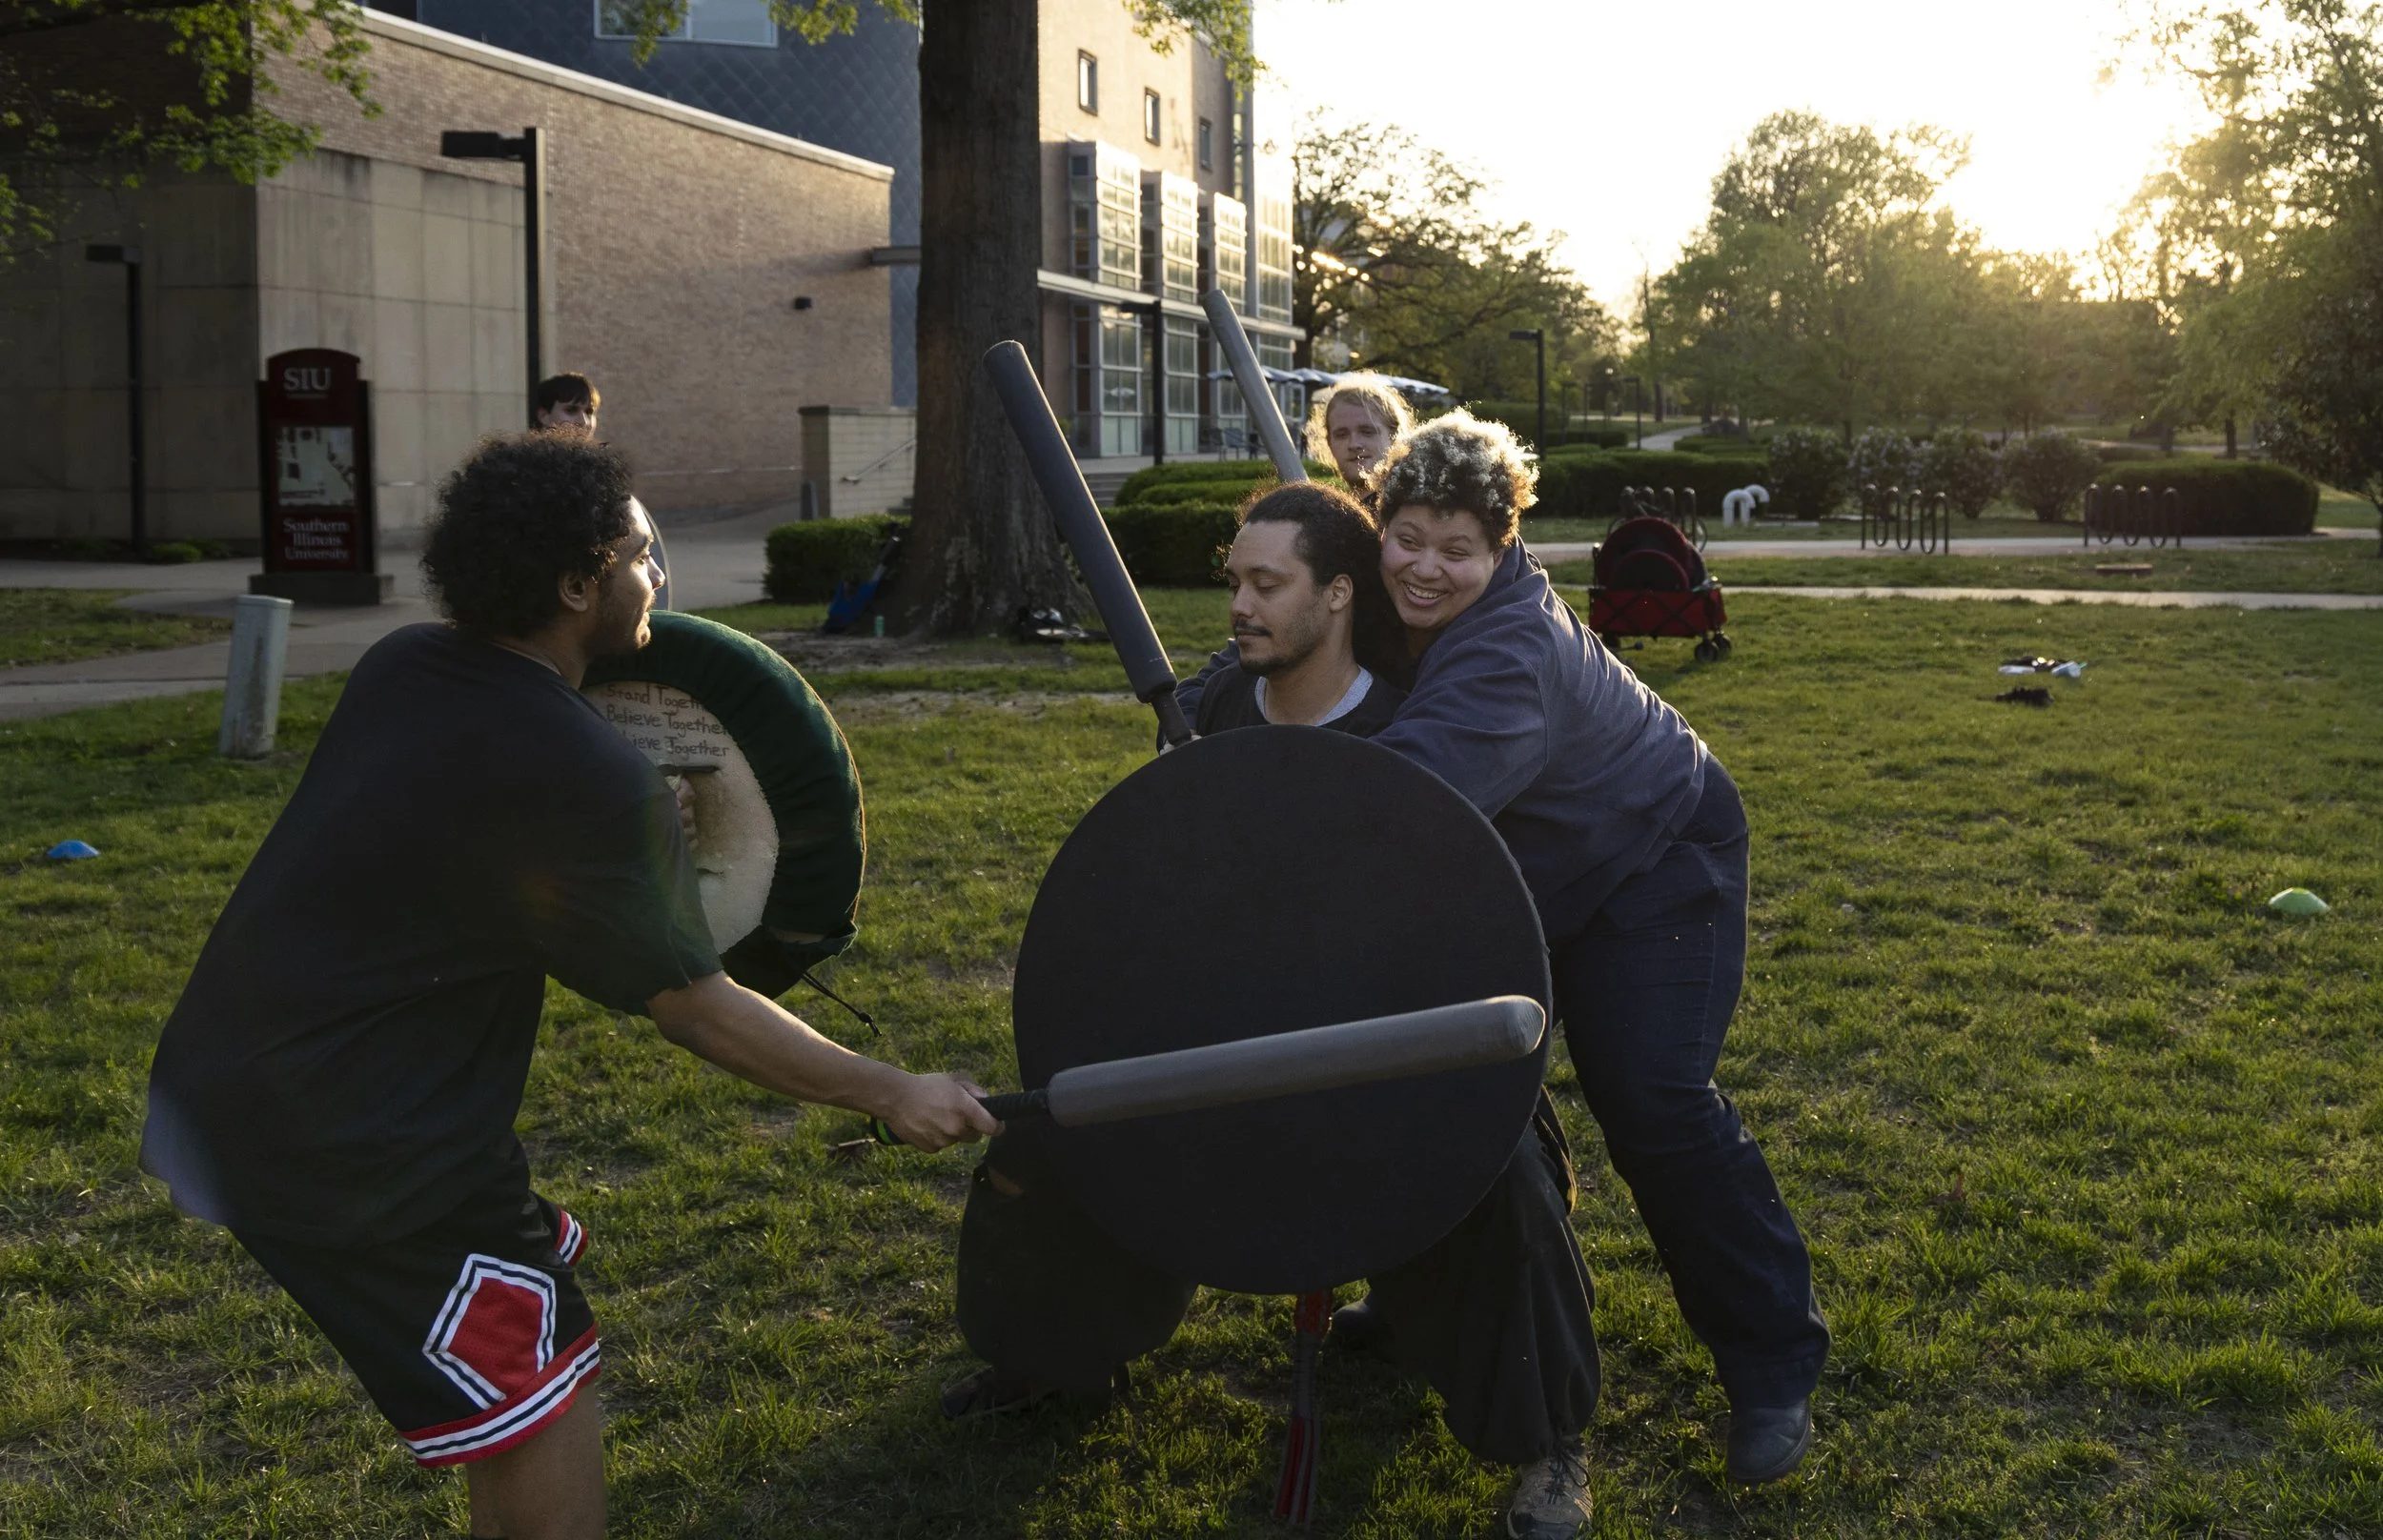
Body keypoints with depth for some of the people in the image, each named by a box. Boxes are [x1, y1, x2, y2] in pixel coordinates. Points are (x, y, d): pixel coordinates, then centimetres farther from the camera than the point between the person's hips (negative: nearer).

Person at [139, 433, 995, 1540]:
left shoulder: (398, 669, 2)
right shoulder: (588, 782, -20)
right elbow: (698, 1014, -12)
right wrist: (893, 1095, -3)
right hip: (345, 1148, -9)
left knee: (538, 1264, 23)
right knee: (543, 1411, 0)